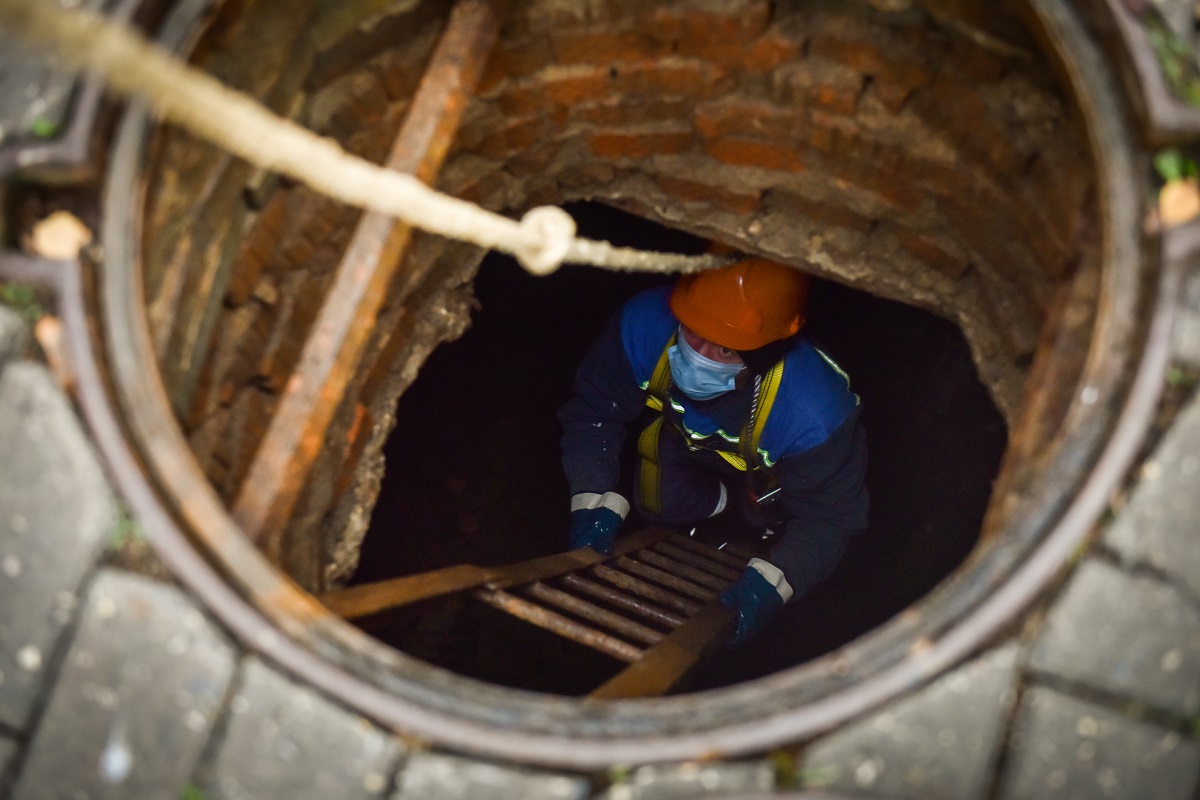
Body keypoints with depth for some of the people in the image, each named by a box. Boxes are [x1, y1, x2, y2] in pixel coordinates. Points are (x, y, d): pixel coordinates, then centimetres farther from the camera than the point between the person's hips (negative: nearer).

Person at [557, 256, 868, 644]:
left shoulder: (816, 414, -46)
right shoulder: (644, 324, -42)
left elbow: (828, 518, -30)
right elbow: (592, 415, -26)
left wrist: (770, 584, -45)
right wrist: (595, 503, -38)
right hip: (687, 436, 1)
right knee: (658, 504, -11)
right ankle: (728, 499, 20)